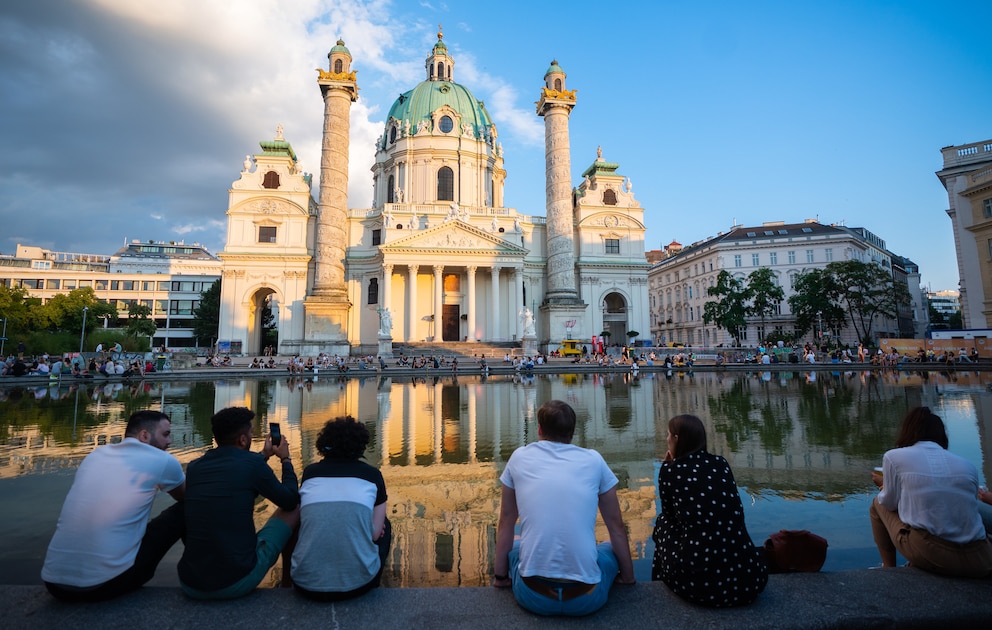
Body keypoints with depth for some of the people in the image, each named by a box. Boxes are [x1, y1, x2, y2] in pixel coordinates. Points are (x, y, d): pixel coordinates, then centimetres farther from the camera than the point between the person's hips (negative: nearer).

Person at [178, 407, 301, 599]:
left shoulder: (194, 466, 3)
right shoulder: (253, 464, -12)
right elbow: (291, 501, 4)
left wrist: (264, 455, 36)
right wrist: (286, 458, 17)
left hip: (190, 585, 6)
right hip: (236, 583, -6)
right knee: (294, 510, 13)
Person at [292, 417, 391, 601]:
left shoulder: (310, 472, 5)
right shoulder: (372, 474, 0)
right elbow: (375, 533, 2)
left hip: (308, 586, 2)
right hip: (358, 584, -2)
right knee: (384, 525, 27)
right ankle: (370, 586, 29)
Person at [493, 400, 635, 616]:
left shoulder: (520, 457, 3)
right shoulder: (594, 460, 2)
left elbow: (505, 524, 12)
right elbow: (616, 526, 12)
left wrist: (500, 576, 24)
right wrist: (628, 576, 27)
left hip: (533, 597, 1)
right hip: (586, 599, 0)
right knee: (612, 549, 31)